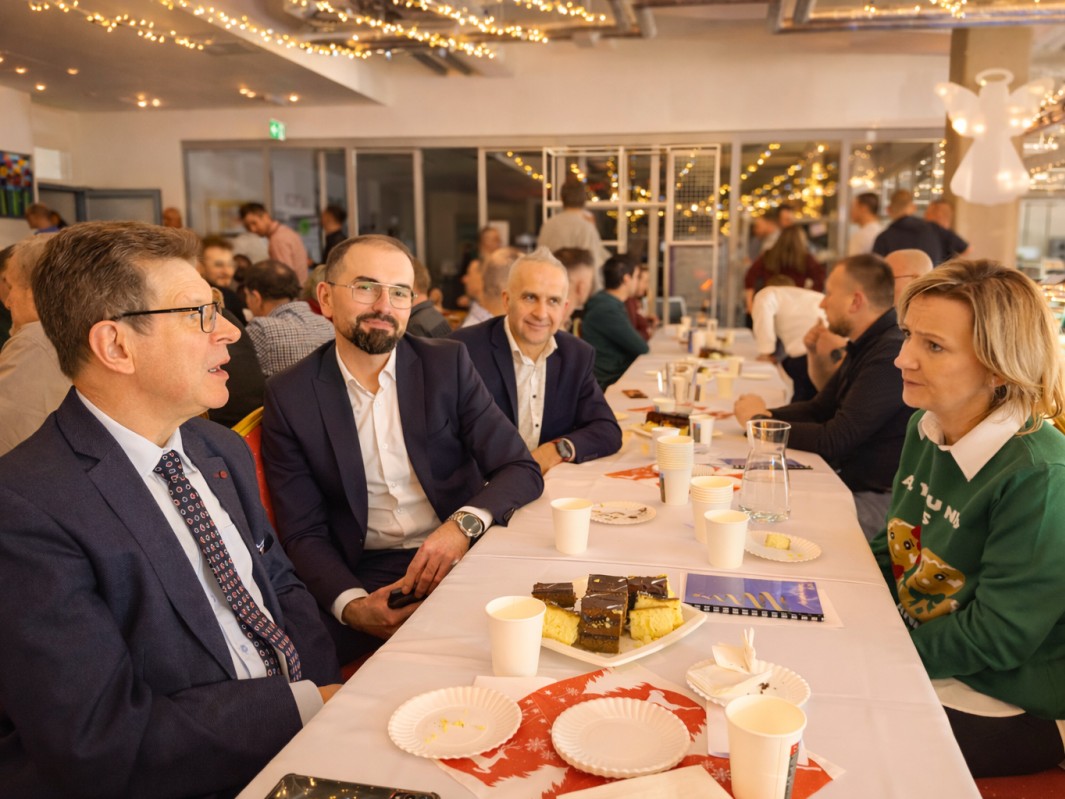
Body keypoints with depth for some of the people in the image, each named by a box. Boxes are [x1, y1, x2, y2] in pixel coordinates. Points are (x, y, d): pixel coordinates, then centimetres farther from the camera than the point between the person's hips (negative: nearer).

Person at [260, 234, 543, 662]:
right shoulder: (289, 396, 0)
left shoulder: (448, 363, 3)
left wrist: (464, 523, -20)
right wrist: (352, 605, -19)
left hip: (463, 554, 2)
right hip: (367, 575, -1)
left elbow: (522, 470, 0)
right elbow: (303, 533, 0)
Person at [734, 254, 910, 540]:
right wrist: (766, 415, -3)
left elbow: (833, 441, -23)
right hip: (850, 482, 9)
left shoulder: (892, 355, -23)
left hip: (879, 499, -9)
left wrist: (760, 421, -11)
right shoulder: (865, 346, 11)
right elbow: (819, 408, 16)